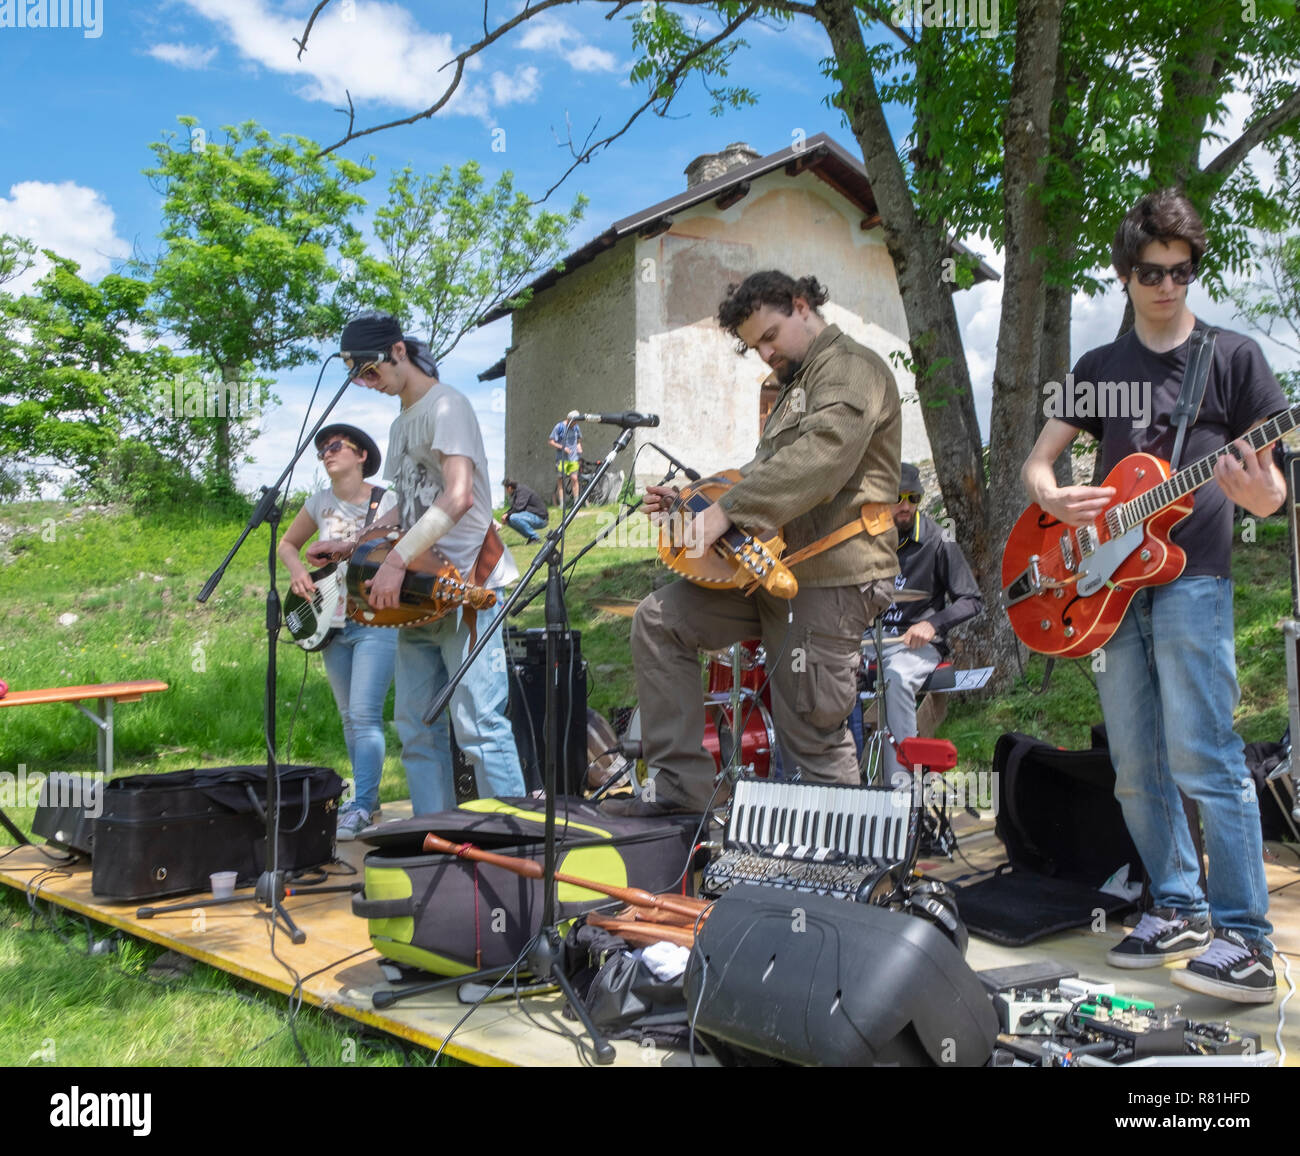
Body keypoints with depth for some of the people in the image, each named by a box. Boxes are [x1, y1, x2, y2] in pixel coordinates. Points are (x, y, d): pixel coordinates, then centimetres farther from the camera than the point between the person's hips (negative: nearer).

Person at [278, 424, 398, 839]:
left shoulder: (387, 503, -8)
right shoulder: (320, 503, 7)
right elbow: (287, 543, 19)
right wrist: (297, 571, 0)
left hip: (376, 622, -6)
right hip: (333, 625, 6)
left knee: (363, 714, -14)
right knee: (349, 718, 12)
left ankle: (362, 807, -10)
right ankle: (367, 796, 25)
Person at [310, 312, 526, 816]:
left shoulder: (445, 405, -7)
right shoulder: (400, 424, 21)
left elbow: (458, 496, -21)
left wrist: (396, 561, -24)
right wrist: (352, 545, 14)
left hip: (466, 587, -9)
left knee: (478, 725, -11)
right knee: (417, 730, 10)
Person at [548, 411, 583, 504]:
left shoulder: (576, 427, 9)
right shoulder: (559, 427, -4)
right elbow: (551, 442, -3)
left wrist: (579, 449, 5)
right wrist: (563, 448, -15)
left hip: (574, 458, 3)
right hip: (562, 458, -3)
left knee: (574, 479, -5)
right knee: (560, 481, -2)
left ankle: (576, 501, 0)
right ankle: (561, 504, 0)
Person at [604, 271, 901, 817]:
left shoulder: (852, 369, -7)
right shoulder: (793, 385, 26)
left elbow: (820, 458, -26)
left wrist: (724, 512, -28)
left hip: (831, 574, -10)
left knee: (812, 730, -7)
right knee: (658, 620, 1)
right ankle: (684, 788, 2)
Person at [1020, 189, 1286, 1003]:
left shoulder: (1233, 356, 3)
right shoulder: (1100, 369, 15)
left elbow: (1272, 492, 0)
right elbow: (1036, 462, 15)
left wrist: (1258, 490, -24)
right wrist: (1053, 497, -8)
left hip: (1191, 579, -4)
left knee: (1201, 758, -12)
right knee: (1137, 769, 8)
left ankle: (1245, 936, -4)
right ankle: (1180, 908, 21)